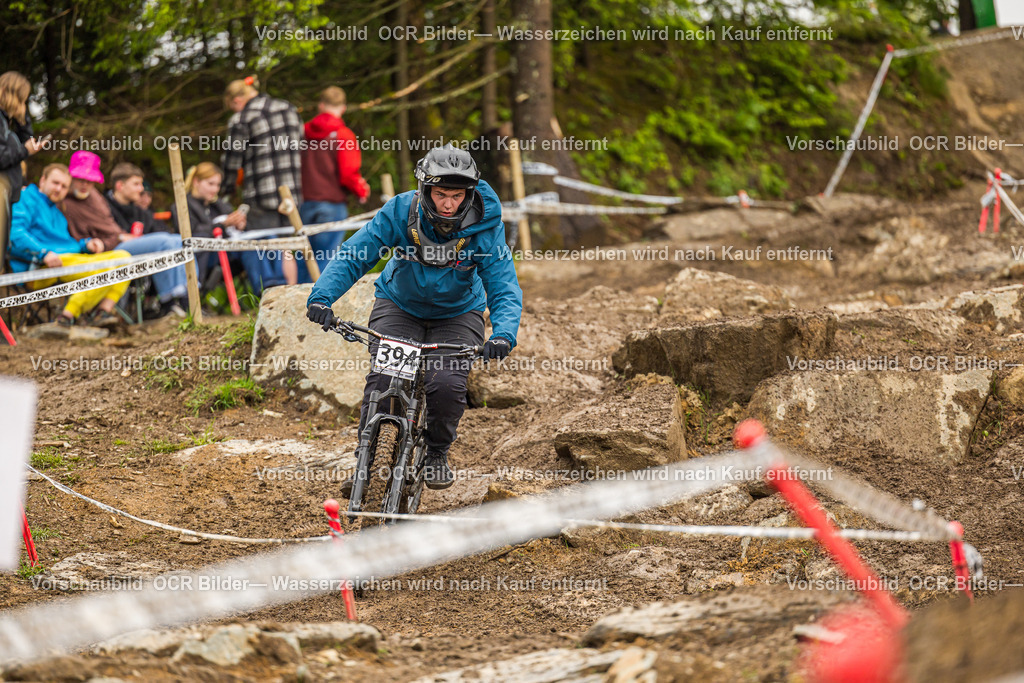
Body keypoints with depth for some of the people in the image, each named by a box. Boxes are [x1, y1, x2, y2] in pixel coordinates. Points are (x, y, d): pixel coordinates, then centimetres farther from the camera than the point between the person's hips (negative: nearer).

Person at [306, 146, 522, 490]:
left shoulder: (485, 228, -26)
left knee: (447, 384, -22)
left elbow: (504, 288, -26)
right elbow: (353, 256, -21)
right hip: (400, 305, 1)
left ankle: (436, 454, 7)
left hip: (457, 313, -1)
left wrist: (503, 334, -46)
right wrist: (322, 296, -38)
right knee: (381, 379, -19)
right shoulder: (400, 212, -25)